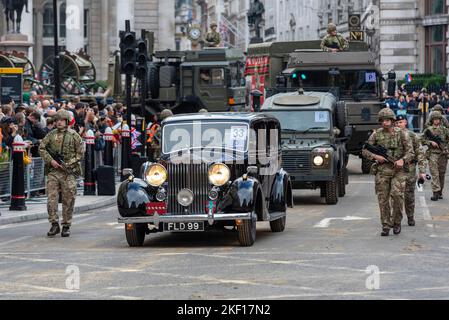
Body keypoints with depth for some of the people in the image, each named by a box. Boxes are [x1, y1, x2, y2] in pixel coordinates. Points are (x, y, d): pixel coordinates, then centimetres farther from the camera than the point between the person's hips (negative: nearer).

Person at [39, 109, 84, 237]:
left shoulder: (74, 135, 1)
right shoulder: (51, 135, 8)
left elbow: (80, 153, 1)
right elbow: (41, 148, 7)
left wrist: (68, 164, -9)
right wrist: (50, 160, -7)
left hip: (69, 172, -2)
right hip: (53, 171, 2)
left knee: (68, 200, 1)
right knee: (51, 198, -5)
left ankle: (66, 226, 8)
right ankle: (54, 224, 2)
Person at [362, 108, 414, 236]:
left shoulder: (402, 134, -1)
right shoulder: (376, 134, 3)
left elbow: (410, 153, -2)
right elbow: (365, 151, 7)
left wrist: (402, 160, -22)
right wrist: (375, 156, -11)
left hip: (398, 169, -2)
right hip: (382, 170, 2)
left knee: (396, 194, -17)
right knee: (383, 199, -1)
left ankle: (397, 222, 1)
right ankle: (386, 226, 8)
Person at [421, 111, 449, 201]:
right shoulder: (428, 130, 4)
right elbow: (422, 140, 2)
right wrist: (431, 142, -12)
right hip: (433, 154, -2)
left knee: (442, 174, 9)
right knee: (434, 174, -10)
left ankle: (440, 192, 20)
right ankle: (435, 193, -15)